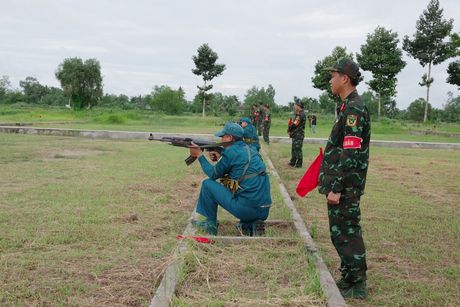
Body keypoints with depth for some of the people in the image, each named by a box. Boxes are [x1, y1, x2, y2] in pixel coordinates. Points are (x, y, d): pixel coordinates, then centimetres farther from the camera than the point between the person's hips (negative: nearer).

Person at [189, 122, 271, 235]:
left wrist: (199, 155, 15)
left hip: (246, 209, -7)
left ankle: (210, 224, 15)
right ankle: (250, 224, 15)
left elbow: (213, 174, 5)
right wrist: (220, 158, 21)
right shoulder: (250, 151, 15)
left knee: (208, 184, 5)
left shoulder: (230, 152, -7)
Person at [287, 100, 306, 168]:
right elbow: (294, 123, 18)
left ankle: (299, 164, -1)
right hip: (295, 134, 10)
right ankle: (293, 162, 27)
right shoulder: (298, 114, 16)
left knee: (298, 149, -6)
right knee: (294, 149, 17)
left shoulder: (301, 114, -17)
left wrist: (289, 129, -3)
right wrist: (290, 130, 4)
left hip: (299, 135, -10)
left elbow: (295, 124, -19)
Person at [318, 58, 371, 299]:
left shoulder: (354, 109, -17)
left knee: (346, 233, -2)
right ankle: (349, 278, 28)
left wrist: (336, 188, -24)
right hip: (343, 184, 10)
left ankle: (356, 286, 9)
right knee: (341, 232, 17)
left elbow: (351, 153, -23)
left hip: (345, 186, -10)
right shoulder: (348, 107, 14)